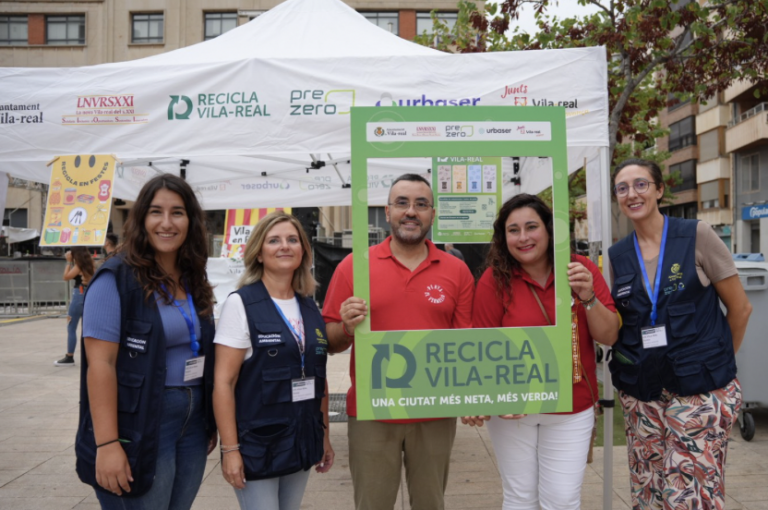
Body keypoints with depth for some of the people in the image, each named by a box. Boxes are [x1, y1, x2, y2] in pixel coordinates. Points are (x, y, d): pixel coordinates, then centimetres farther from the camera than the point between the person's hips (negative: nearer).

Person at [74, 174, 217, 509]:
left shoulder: (194, 282, 8)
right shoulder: (117, 279, -12)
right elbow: (100, 364, -17)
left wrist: (210, 423, 13)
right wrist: (107, 443, -20)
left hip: (193, 427, 7)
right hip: (139, 432, -6)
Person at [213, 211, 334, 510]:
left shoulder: (310, 307, 6)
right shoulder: (240, 304, -10)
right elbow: (223, 382, -13)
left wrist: (325, 434, 12)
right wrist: (230, 448, -15)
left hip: (302, 443, 6)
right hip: (255, 446, -5)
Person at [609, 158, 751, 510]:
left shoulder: (696, 236, -5)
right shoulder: (617, 256, 6)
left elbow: (740, 307, 1)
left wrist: (716, 362, 9)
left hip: (699, 390, -4)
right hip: (640, 394, 4)